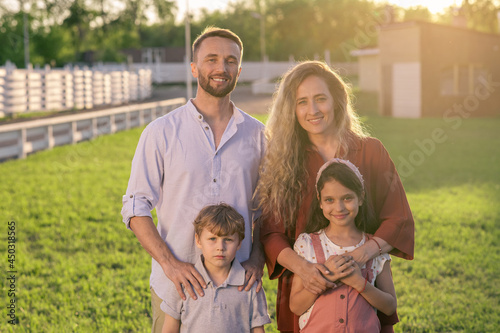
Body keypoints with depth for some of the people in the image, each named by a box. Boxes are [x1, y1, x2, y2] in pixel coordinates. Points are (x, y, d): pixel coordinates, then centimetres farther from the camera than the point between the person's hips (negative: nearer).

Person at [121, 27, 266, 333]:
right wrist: (169, 263, -14)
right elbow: (136, 209, -3)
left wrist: (257, 259, -6)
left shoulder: (257, 134, 4)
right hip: (176, 286, -1)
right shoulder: (161, 133, -2)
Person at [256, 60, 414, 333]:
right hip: (305, 291, 0)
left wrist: (365, 252, -21)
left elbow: (399, 220, -2)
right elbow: (271, 232, -4)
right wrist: (301, 266, -23)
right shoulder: (280, 161, 1)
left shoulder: (370, 152, 1)